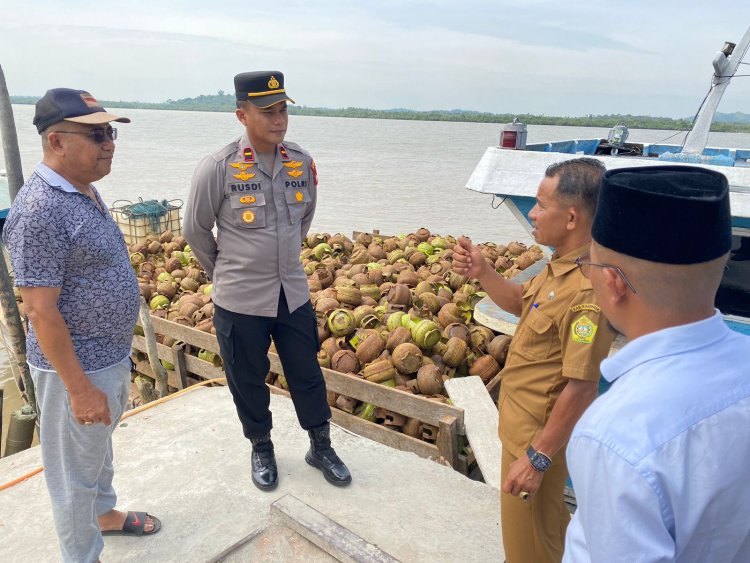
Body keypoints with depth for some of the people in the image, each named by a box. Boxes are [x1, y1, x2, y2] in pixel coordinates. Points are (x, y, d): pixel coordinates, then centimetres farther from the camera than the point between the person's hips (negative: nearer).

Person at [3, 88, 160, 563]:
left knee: (100, 446, 28)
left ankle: (105, 514, 51)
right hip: (77, 367, -9)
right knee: (76, 470, 12)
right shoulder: (41, 209, -24)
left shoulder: (87, 191, 4)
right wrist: (80, 388, -21)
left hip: (113, 357, 9)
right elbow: (41, 311, -24)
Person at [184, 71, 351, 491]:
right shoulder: (218, 168, -14)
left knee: (307, 374, 14)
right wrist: (226, 273, 8)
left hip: (294, 293, 3)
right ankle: (261, 448, 38)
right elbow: (196, 231, -1)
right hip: (240, 300, -3)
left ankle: (321, 446, 34)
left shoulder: (302, 162, -3)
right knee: (248, 380, 14)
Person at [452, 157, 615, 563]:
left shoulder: (587, 289, -31)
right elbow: (520, 302, 15)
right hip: (525, 421, 9)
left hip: (541, 434, -9)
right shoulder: (562, 267, -1)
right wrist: (482, 272, -2)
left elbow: (581, 388, -28)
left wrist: (537, 457, -21)